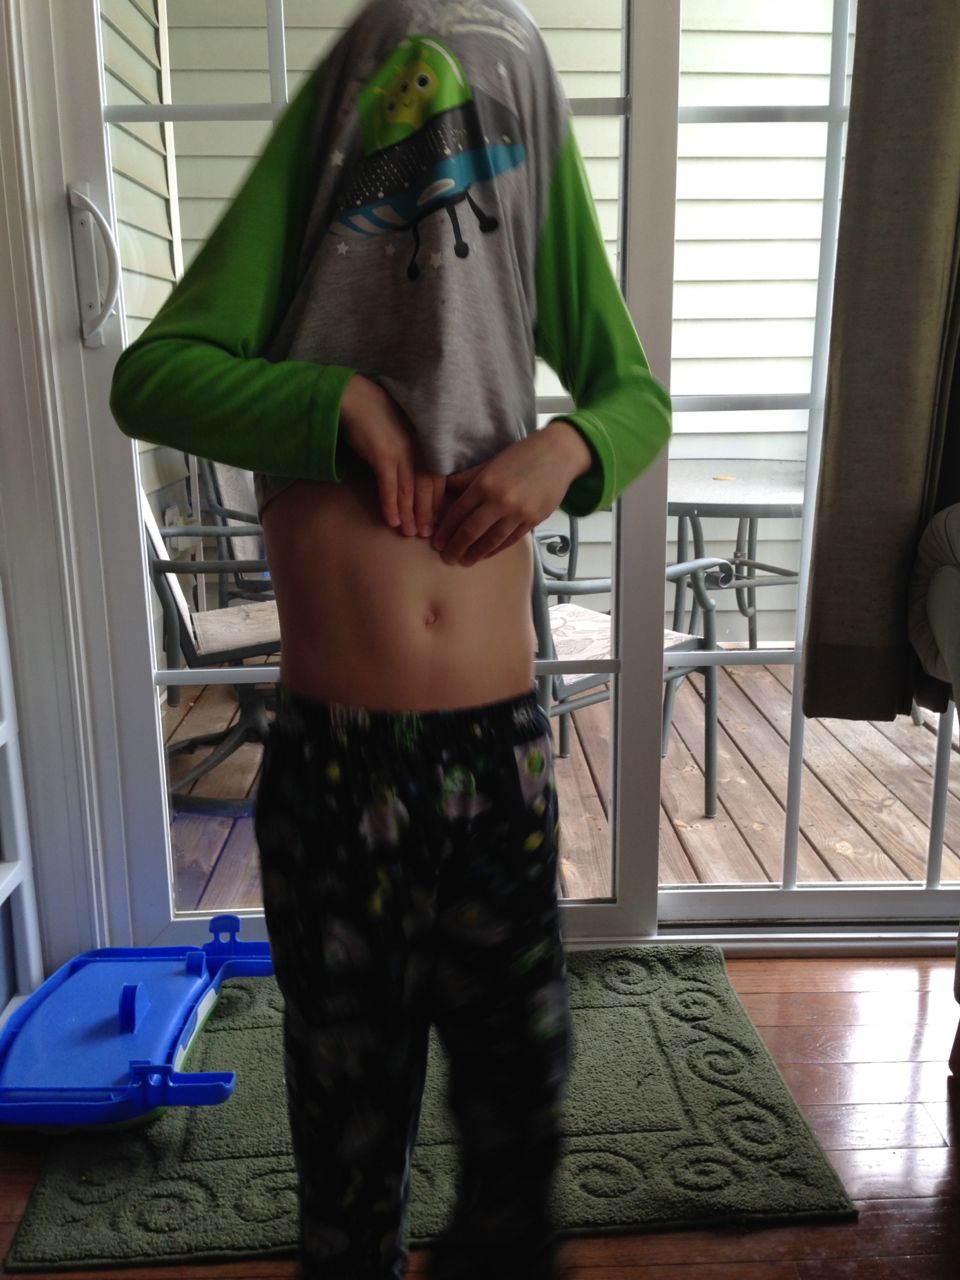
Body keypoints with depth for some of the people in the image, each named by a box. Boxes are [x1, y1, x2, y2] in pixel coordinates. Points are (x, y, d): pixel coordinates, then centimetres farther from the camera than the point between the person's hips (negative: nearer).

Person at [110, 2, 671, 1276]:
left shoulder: (532, 171, 3)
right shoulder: (314, 178, -2)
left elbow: (638, 396, 7)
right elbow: (149, 377, -9)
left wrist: (566, 448, -14)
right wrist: (345, 402, -19)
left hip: (503, 746, 2)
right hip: (336, 754, -1)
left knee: (518, 1057, 19)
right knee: (351, 1087, 17)